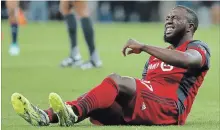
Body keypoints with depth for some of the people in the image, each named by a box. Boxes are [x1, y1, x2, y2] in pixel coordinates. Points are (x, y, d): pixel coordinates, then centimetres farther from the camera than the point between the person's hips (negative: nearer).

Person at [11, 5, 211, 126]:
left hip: (169, 110, -7)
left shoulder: (198, 48, 9)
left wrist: (143, 47, -18)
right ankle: (46, 116, -40)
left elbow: (185, 60, -18)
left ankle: (73, 112, -53)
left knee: (116, 80, -30)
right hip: (140, 111, 7)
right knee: (95, 100, -17)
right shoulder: (157, 55, 35)